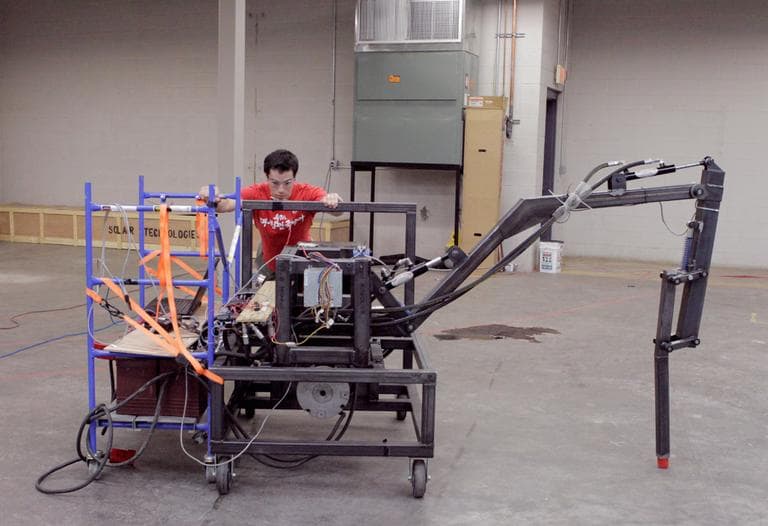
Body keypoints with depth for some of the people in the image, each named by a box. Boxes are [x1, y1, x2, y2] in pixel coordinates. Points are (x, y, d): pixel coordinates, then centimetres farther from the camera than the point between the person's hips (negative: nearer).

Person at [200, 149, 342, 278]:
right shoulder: (256, 193, -27)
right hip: (269, 261, 1)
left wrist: (333, 201, -70)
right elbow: (228, 204, -43)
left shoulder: (307, 193, -29)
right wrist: (214, 201, -67)